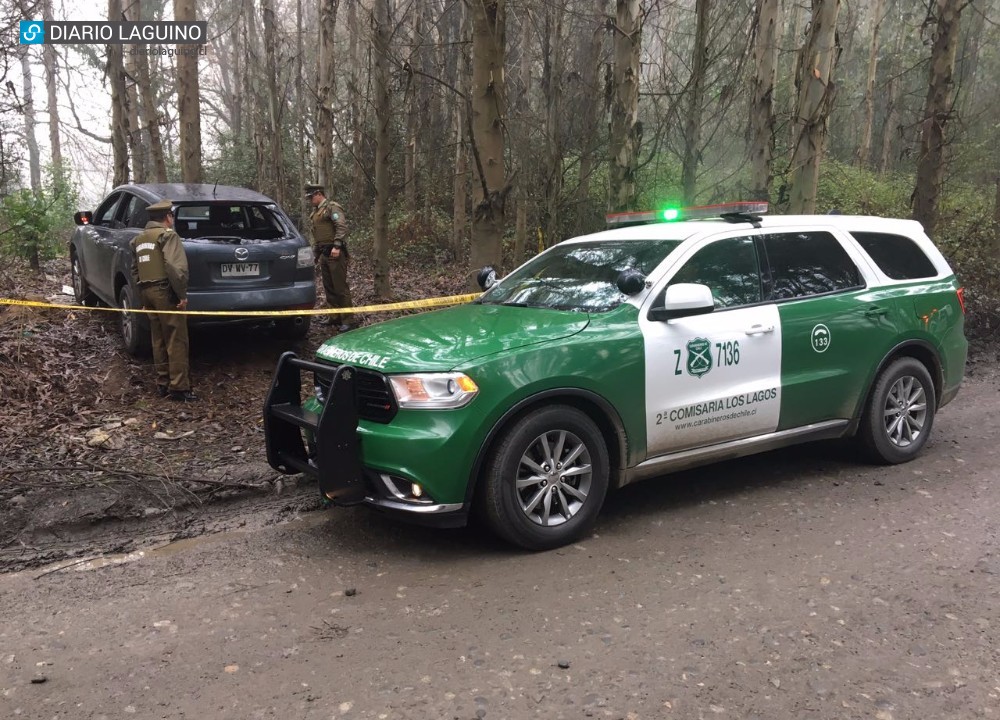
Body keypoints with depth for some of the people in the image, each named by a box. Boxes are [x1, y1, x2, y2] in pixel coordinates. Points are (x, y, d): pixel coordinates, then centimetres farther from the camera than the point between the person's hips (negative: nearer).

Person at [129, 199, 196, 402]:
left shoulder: (138, 239, 18)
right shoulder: (167, 235, -8)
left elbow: (135, 270, 22)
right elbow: (176, 267, -22)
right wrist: (182, 294, -16)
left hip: (147, 292, 8)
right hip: (165, 292, -8)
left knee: (159, 341, 15)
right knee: (176, 341, -5)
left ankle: (162, 384, 19)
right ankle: (179, 387, -6)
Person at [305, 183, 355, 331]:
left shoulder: (332, 207, -6)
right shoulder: (316, 212, 21)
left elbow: (342, 226, -19)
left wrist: (336, 246, -28)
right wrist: (315, 255, 23)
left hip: (335, 253, -9)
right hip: (324, 254, 9)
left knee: (340, 287, -9)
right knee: (328, 288, 11)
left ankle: (348, 321, -7)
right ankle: (335, 317, 19)